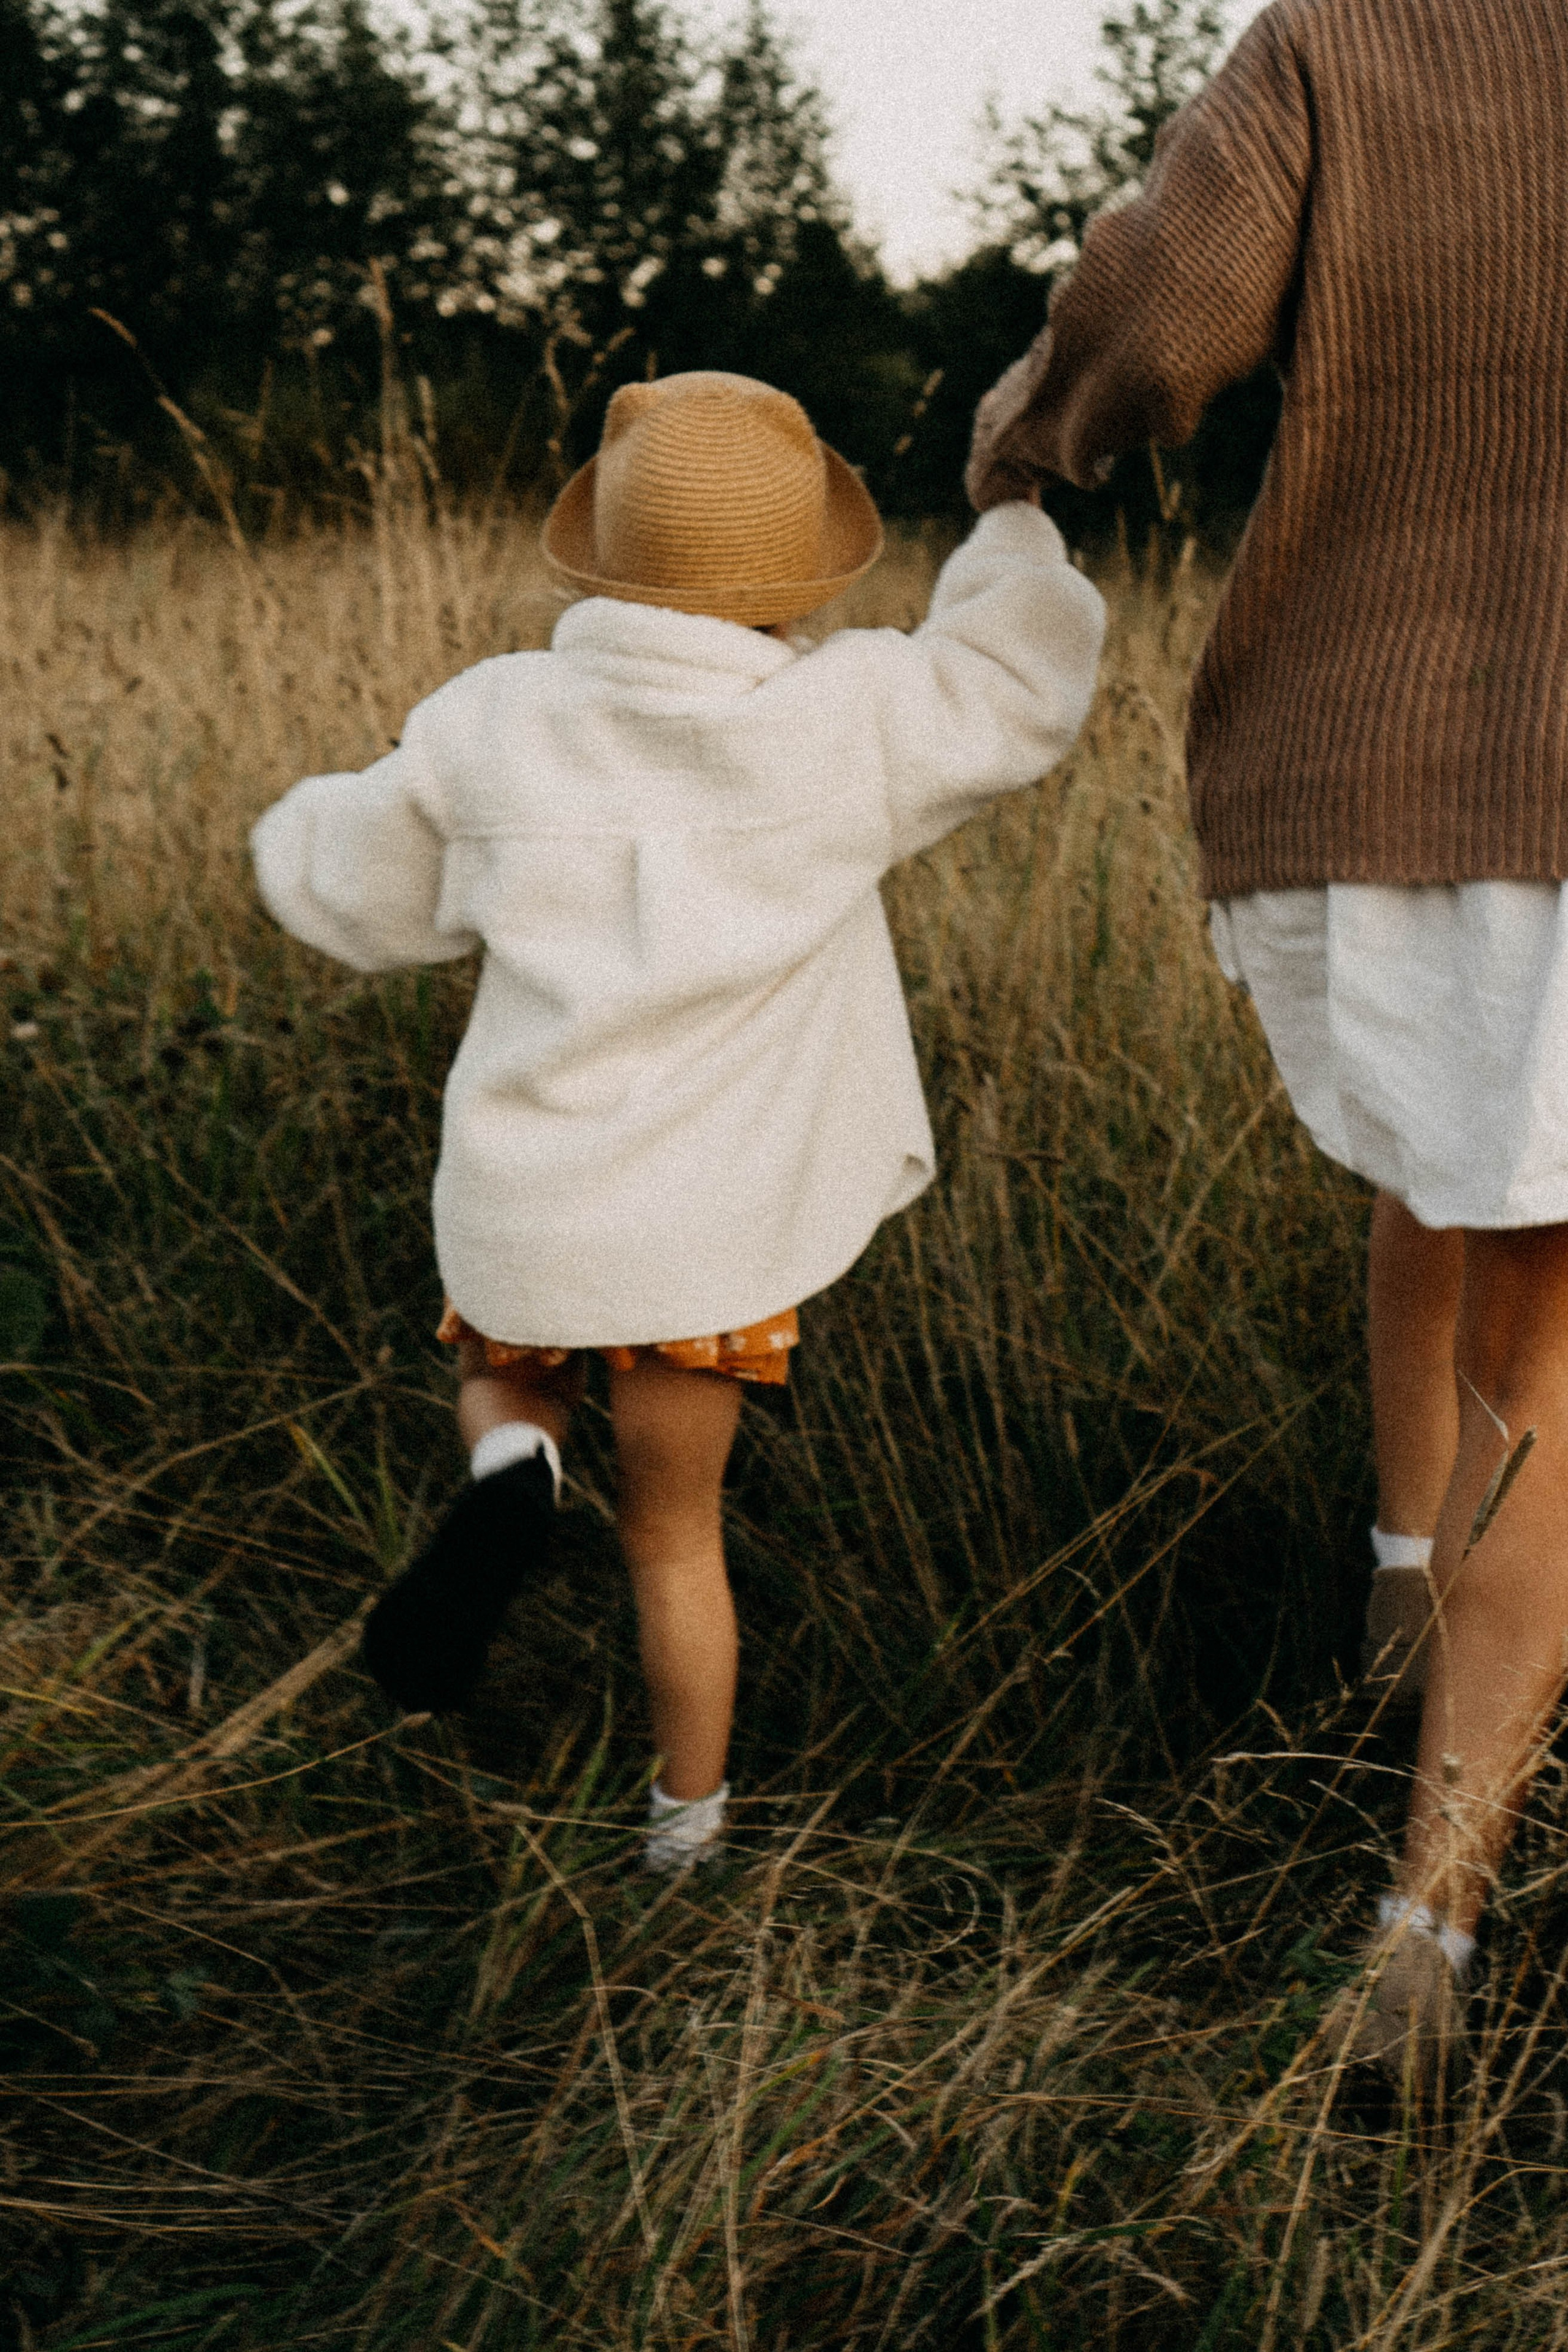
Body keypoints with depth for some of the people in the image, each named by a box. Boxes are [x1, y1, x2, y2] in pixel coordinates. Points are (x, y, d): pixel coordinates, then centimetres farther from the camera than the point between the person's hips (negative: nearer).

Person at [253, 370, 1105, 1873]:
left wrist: (304, 829, 32)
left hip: (524, 1200, 1)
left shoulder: (494, 724, -4)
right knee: (674, 1537, 18)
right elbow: (1019, 684, 6)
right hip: (718, 1230, 0)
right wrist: (1016, 509, 23)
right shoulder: (843, 720, -9)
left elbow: (365, 897, 9)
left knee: (501, 1377, 31)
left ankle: (508, 1472, -1)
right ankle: (687, 1823, 28)